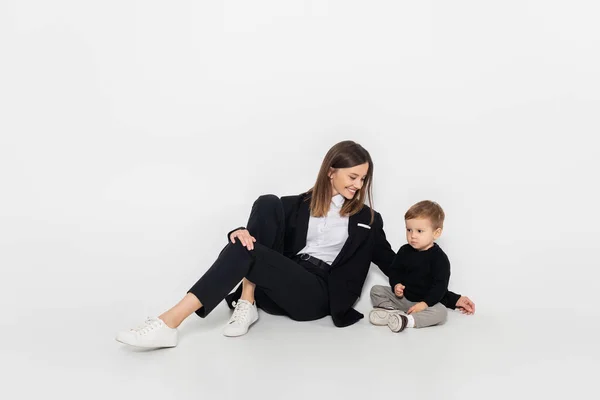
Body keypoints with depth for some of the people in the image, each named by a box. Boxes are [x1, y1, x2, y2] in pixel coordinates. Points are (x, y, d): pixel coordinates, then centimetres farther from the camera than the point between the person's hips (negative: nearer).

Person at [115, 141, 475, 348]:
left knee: (244, 253, -28)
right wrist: (243, 231, -19)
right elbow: (269, 227, 7)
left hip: (318, 295, -2)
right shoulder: (300, 206, 18)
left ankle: (170, 323, -33)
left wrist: (448, 298, 12)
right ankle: (247, 303, -25)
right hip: (279, 288, 2)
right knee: (267, 203, -17)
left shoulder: (368, 220, 17)